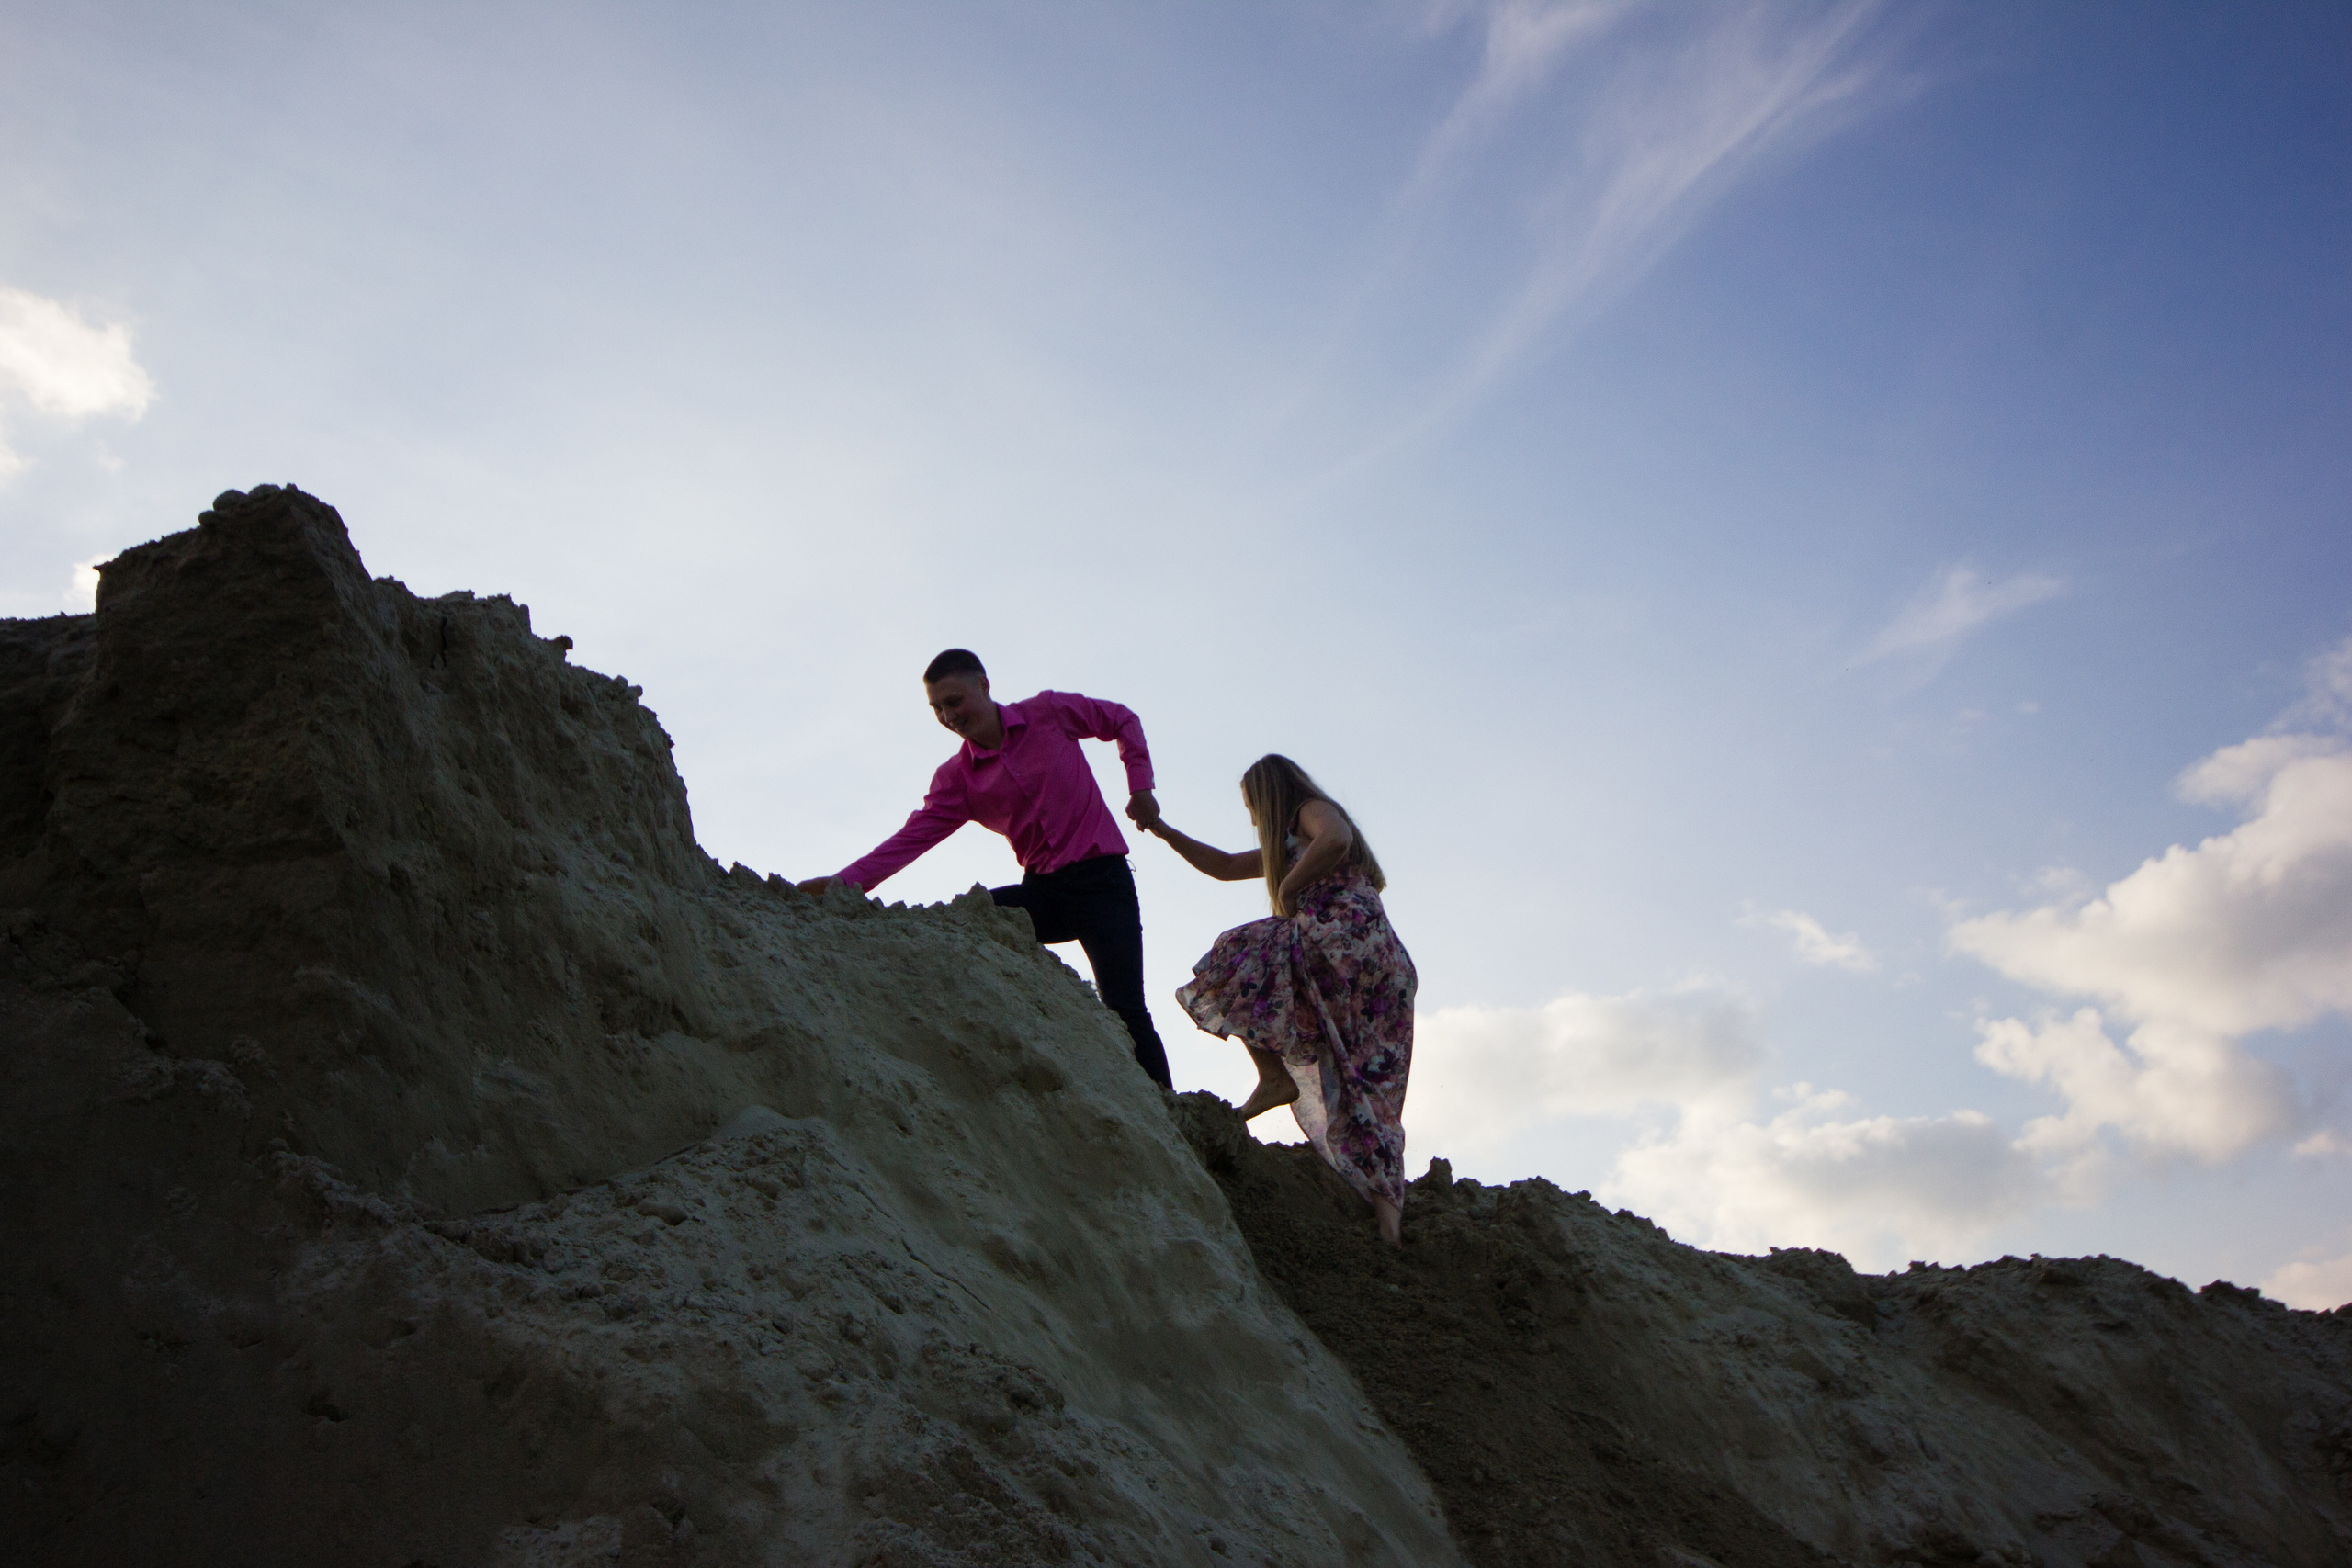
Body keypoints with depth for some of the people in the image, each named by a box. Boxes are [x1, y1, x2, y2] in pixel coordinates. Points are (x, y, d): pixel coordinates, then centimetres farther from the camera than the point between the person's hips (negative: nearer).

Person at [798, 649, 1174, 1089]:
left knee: (1124, 1010, -13)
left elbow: (1123, 720, 11)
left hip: (1101, 879, -4)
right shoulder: (955, 778, 4)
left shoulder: (1050, 712, -2)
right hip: (1042, 891, 4)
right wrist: (846, 881, -22)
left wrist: (1140, 786, 0)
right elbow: (913, 836, -8)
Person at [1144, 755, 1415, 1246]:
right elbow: (1226, 867, 38)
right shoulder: (1286, 846, 35)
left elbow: (1336, 840, -17)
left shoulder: (1314, 811, 8)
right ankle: (1387, 1205, -5)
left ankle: (1275, 1076, -20)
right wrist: (1164, 831, 37)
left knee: (1240, 959, -12)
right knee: (1359, 1093, 3)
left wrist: (1288, 889, -8)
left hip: (1350, 938, -9)